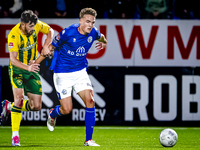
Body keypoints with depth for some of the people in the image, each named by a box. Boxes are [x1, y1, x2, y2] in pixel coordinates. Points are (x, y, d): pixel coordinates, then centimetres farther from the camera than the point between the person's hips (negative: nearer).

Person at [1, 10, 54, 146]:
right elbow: (13, 59, -28)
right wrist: (27, 67, -44)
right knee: (19, 97, -27)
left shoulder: (36, 25, -12)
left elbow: (50, 31, 7)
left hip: (32, 69, 5)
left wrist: (46, 46, -11)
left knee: (36, 106, 0)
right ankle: (15, 135, -21)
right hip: (17, 69, -5)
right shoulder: (14, 35, -25)